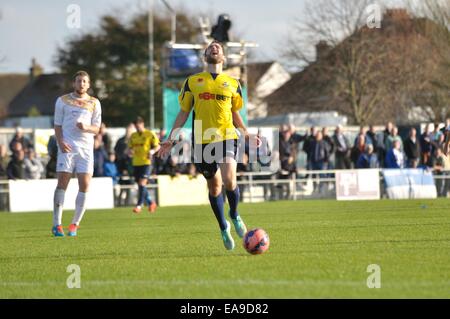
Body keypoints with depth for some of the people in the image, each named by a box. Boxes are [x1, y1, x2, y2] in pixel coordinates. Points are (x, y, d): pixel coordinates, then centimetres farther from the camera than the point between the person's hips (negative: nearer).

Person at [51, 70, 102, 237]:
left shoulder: (94, 103, 14)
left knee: (85, 185, -6)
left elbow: (96, 128, 11)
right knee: (62, 183, -11)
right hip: (67, 147, -2)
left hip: (86, 147, 2)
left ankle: (75, 223, 6)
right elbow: (57, 125, 7)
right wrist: (60, 142, -10)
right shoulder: (63, 101, 9)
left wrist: (86, 128, -12)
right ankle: (57, 224, -9)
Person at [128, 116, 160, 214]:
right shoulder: (133, 136, 12)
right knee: (140, 184, 8)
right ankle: (151, 203, 24)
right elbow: (130, 147, 20)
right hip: (136, 163, 6)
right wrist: (131, 151, -3)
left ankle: (139, 205, -14)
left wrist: (152, 151, -17)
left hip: (146, 162, -6)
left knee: (142, 183, -15)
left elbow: (157, 146, 1)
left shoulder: (150, 134, -2)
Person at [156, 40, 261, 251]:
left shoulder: (232, 83, 12)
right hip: (202, 140, 1)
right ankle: (223, 228, 25)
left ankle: (234, 215, 8)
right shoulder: (193, 81, 9)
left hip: (227, 138, -1)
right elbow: (183, 113, 12)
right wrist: (171, 139, 5)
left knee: (229, 180, -20)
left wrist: (247, 135, 6)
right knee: (214, 186, 6)